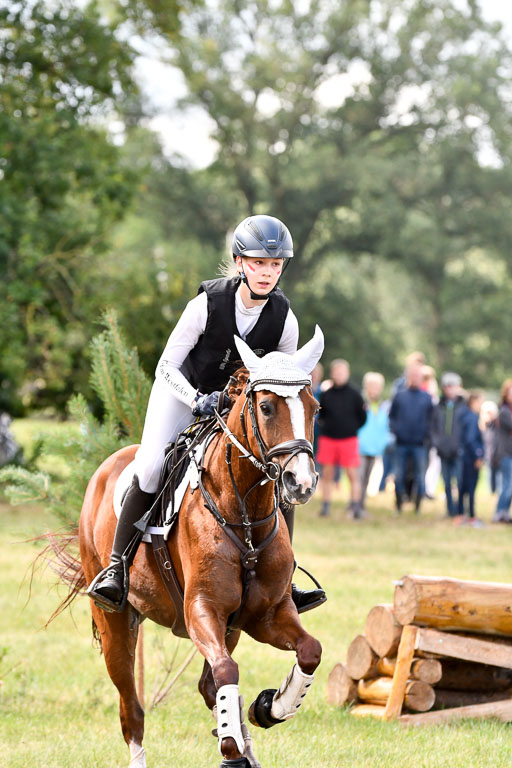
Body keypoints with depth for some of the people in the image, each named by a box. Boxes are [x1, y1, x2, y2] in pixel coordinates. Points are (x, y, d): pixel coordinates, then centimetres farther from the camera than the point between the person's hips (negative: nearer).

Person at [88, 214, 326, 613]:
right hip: (183, 390, -3)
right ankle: (116, 566, -10)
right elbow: (166, 367, -19)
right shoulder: (208, 303, -25)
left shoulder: (284, 319, -16)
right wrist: (199, 400, -34)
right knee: (150, 468, -24)